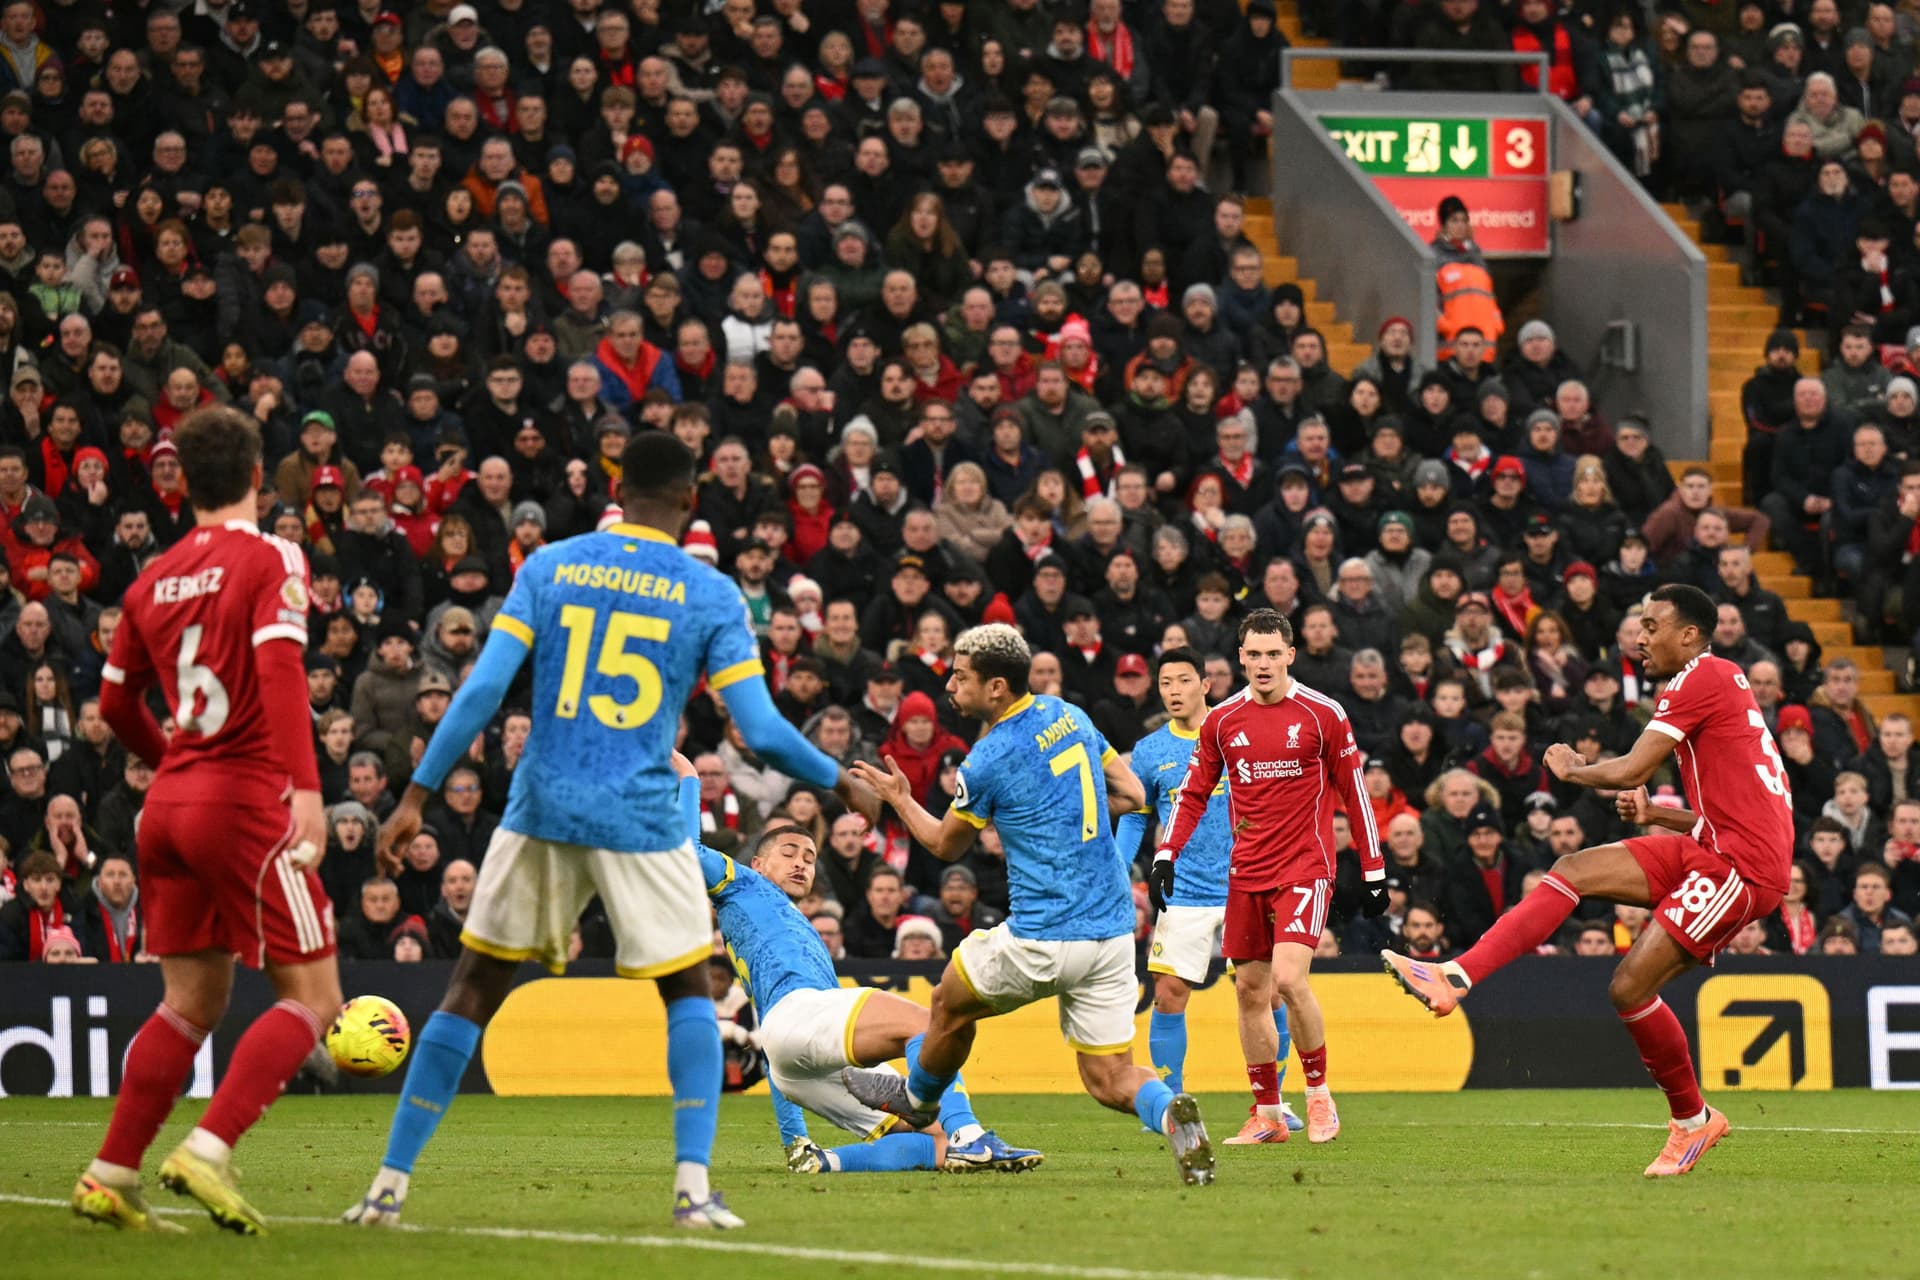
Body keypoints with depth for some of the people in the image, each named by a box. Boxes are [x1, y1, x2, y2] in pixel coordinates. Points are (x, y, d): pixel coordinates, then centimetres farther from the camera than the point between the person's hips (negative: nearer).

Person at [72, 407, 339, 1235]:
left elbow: (116, 703, 20)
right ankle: (207, 1152, -18)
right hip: (245, 799, -7)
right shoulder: (270, 560, -6)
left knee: (192, 1003, 15)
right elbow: (280, 670, -21)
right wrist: (305, 787, -27)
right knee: (311, 996, -3)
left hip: (170, 801, 7)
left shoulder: (155, 580, 12)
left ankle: (109, 1177, 11)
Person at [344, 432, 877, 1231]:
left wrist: (418, 794, 1)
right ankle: (693, 1186, 0)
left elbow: (483, 690, -2)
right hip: (641, 821, -2)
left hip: (541, 812, 2)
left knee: (473, 991, 11)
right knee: (688, 993, 15)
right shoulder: (710, 595, -1)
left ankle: (390, 1184, 9)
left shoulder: (549, 567, 4)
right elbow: (762, 730, -4)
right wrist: (837, 782, 13)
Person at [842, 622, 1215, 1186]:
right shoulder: (1069, 715, 7)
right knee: (1110, 1080, 8)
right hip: (1114, 930, 6)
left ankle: (917, 1098, 47)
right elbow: (1131, 795, 16)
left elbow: (945, 846, 5)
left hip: (1042, 940, -6)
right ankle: (1169, 1111, -22)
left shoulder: (988, 762, -12)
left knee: (951, 1003, 24)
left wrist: (898, 798, 21)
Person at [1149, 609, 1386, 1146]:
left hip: (1305, 868, -5)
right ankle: (1267, 1113, 14)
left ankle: (1319, 1095, -2)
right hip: (1246, 874, 5)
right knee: (1250, 990, 5)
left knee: (1288, 978, -19)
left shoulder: (1323, 714, -3)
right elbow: (1193, 793, 13)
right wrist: (1166, 855, -1)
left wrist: (1374, 871, 2)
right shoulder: (1223, 720, 6)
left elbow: (1354, 791, 2)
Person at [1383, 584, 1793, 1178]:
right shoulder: (1717, 682, 21)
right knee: (1574, 871, 0)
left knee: (1630, 988, -11)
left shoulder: (1702, 678, -10)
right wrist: (1652, 813, 14)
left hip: (1742, 864, -10)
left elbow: (1629, 771, -15)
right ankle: (1453, 978, -8)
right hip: (1712, 845, 10)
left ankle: (1693, 1120, 8)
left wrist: (1573, 770, 4)